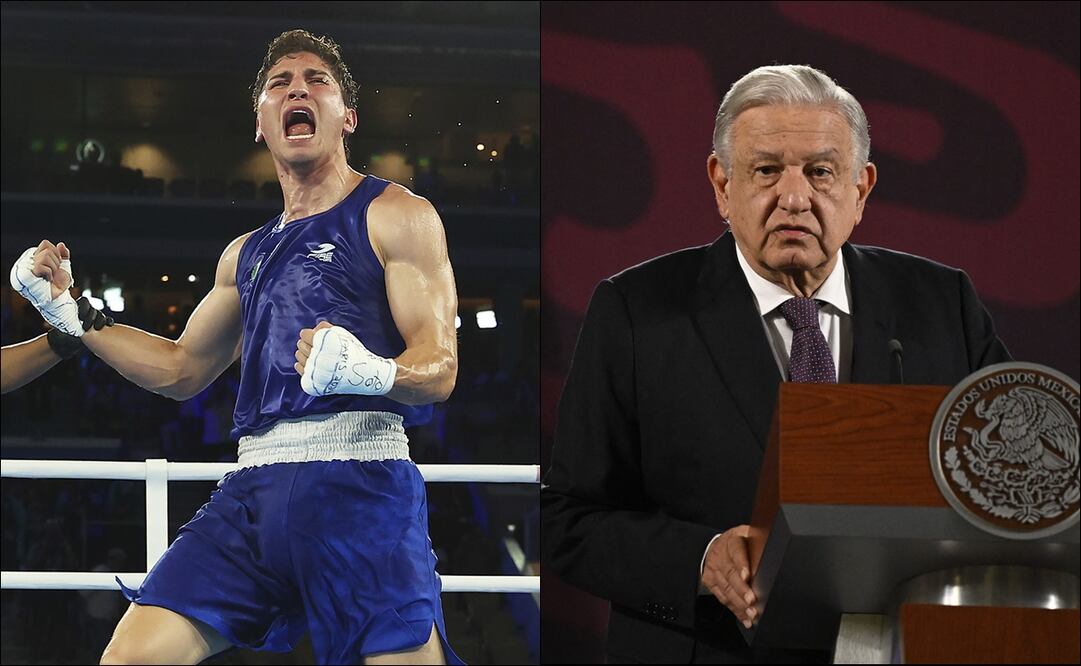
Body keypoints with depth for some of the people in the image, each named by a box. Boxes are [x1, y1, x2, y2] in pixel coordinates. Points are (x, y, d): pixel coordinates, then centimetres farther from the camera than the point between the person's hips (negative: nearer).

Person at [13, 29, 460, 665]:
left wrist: (370, 371, -27)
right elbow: (180, 368, 35)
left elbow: (440, 368, -5)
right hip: (255, 483, 5)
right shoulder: (247, 254, 25)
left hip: (359, 480, -5)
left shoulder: (396, 215, 6)